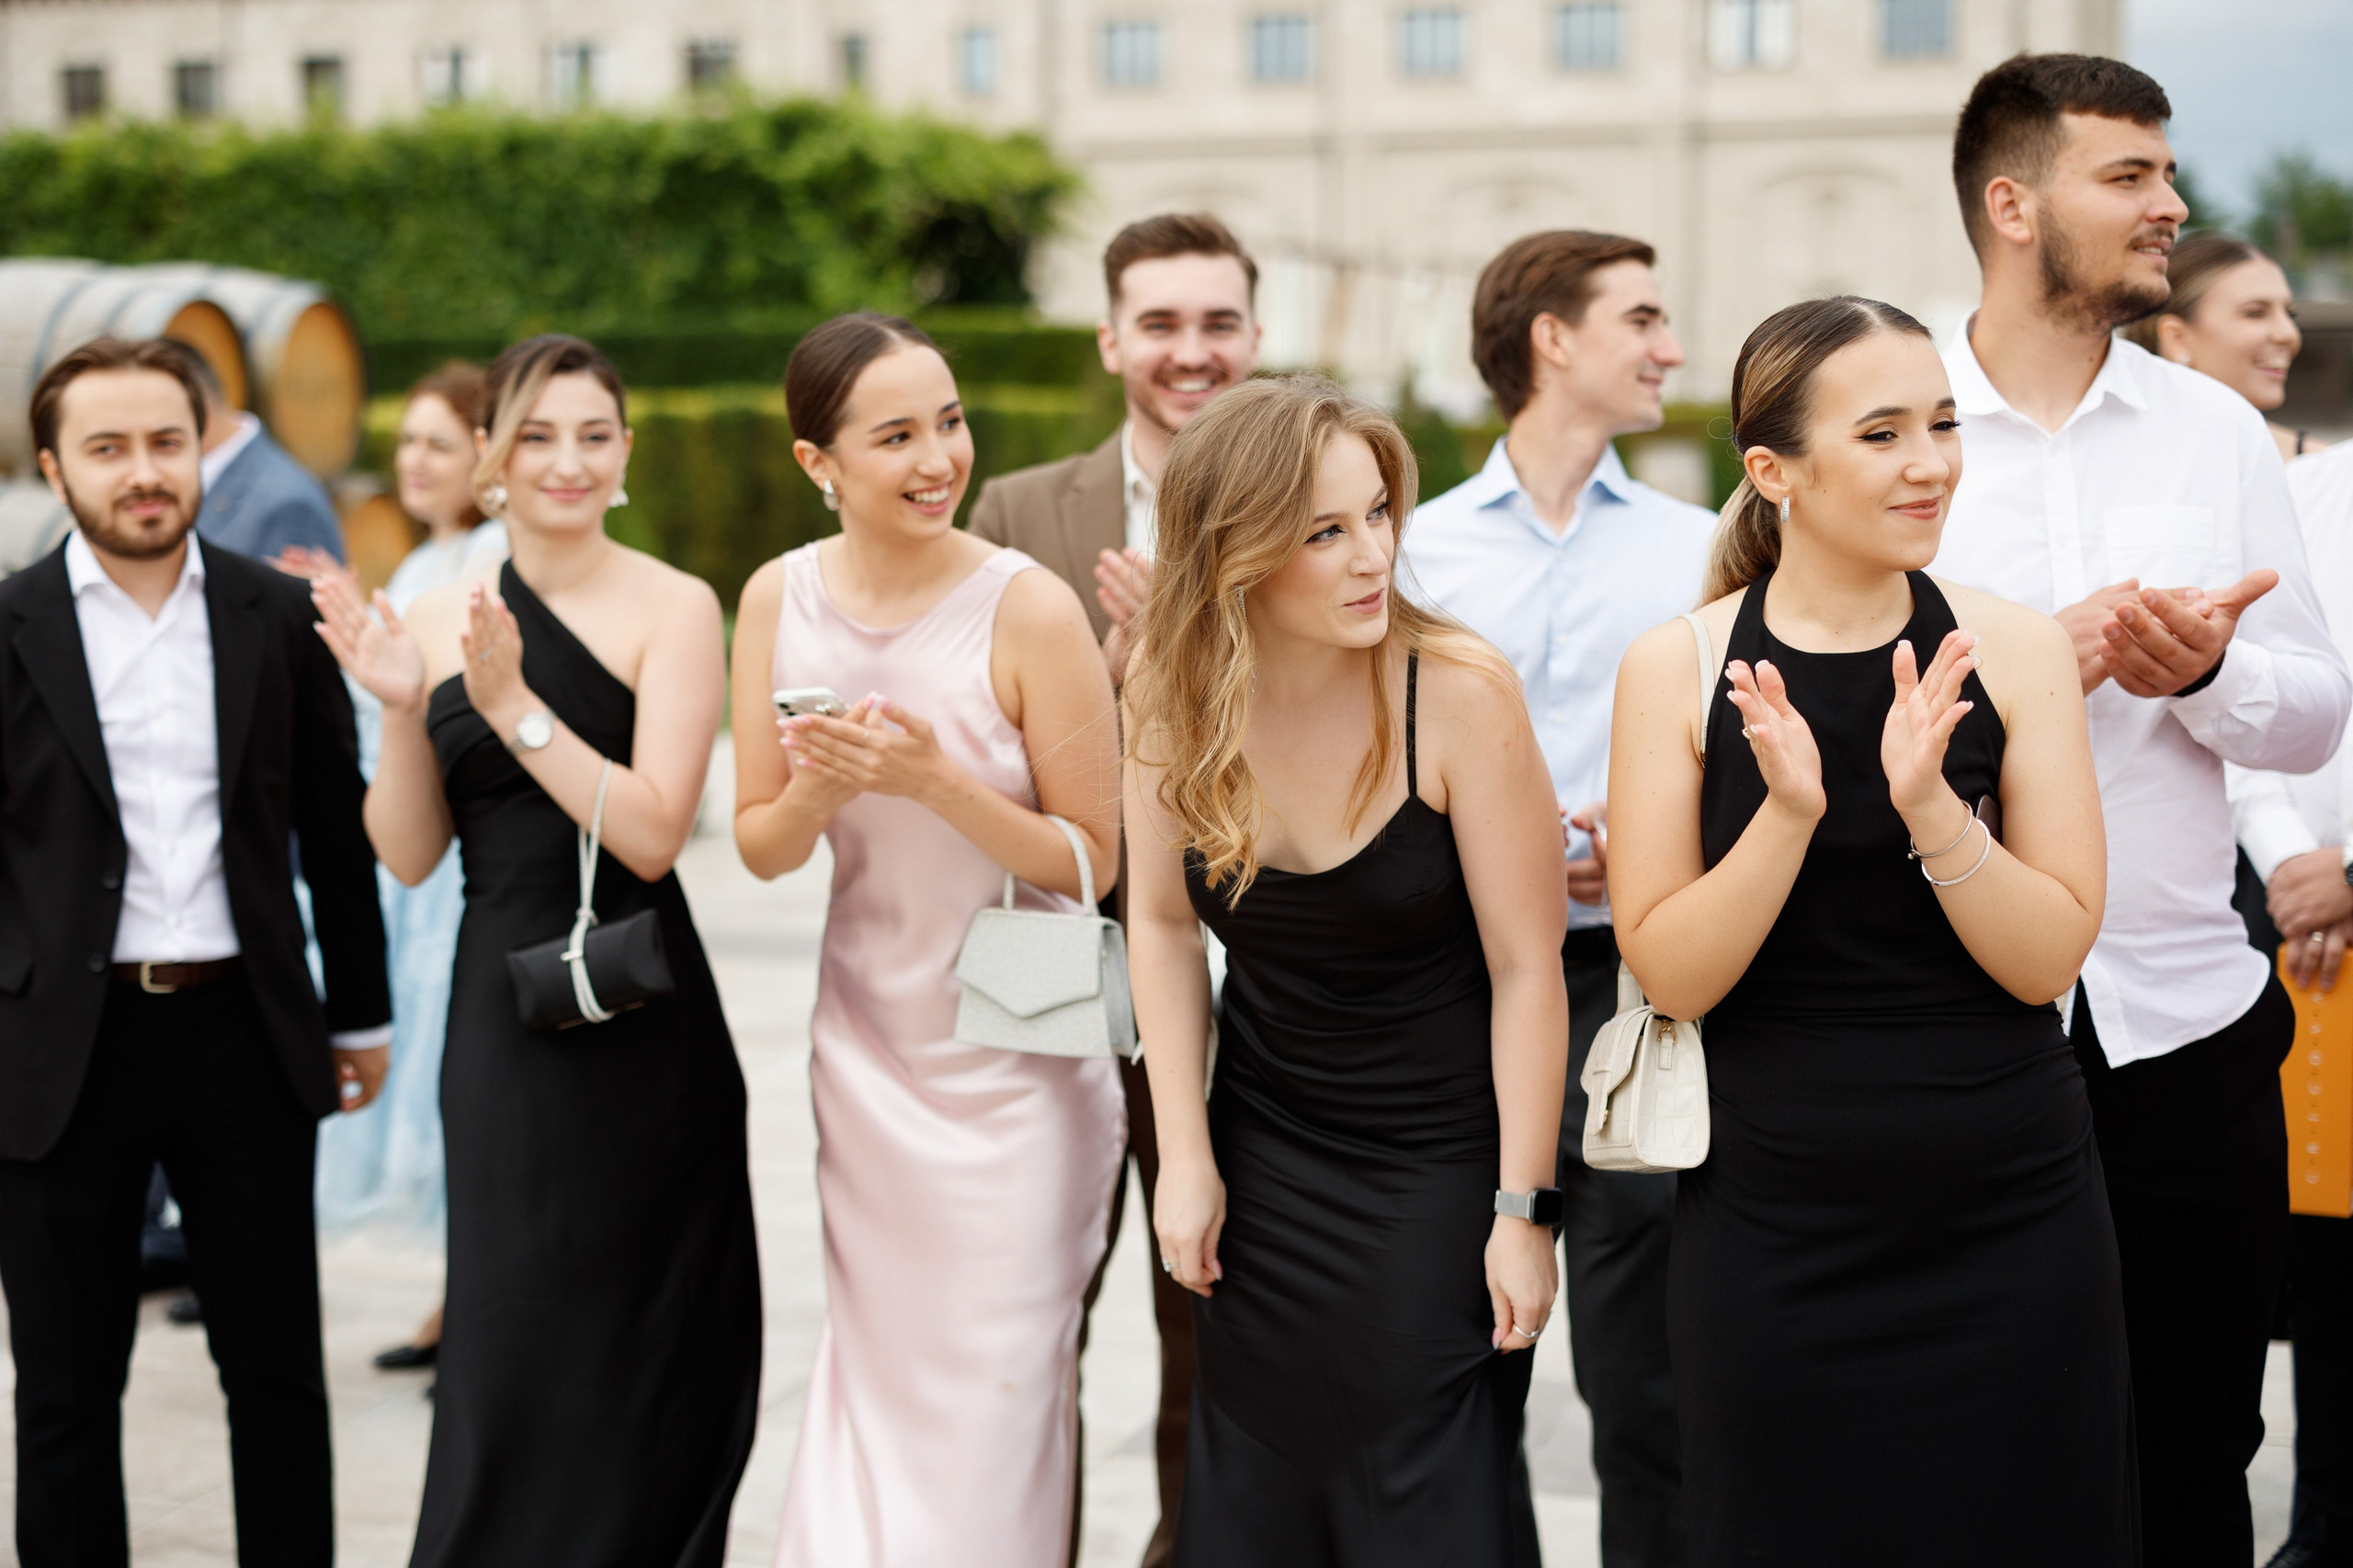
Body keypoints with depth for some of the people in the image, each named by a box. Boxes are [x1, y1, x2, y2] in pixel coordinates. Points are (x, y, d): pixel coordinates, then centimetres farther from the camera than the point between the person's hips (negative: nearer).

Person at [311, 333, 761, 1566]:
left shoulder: (672, 610, -5)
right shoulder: (437, 624, 7)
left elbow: (652, 834, -14)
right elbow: (411, 857, 7)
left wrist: (512, 701, -18)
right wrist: (401, 711, -8)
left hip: (637, 1019, -3)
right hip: (501, 1013, 3)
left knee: (643, 1348, 6)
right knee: (511, 1347, 6)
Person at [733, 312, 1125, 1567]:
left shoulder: (1028, 608, -18)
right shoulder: (781, 599, -4)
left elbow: (1090, 858, -13)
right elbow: (761, 849, 3)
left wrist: (935, 779, -26)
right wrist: (822, 785, -19)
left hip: (1012, 1064, -4)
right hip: (865, 1049, 4)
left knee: (990, 1390, 4)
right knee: (874, 1371, 19)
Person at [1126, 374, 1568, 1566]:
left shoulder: (1457, 692, -21)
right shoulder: (1171, 699, -9)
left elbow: (1525, 965, -16)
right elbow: (1162, 924, 3)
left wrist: (1523, 1210, -14)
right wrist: (1185, 1158, -1)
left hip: (1440, 1164, -4)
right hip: (1261, 1154, 4)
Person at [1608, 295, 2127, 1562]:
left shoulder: (2014, 652, -2)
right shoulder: (1677, 668, -5)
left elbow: (2048, 960, -6)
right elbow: (1672, 976, -7)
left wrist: (1928, 802, -21)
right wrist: (1789, 811, -22)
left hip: (2009, 1212, 1)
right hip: (1775, 1229, -1)